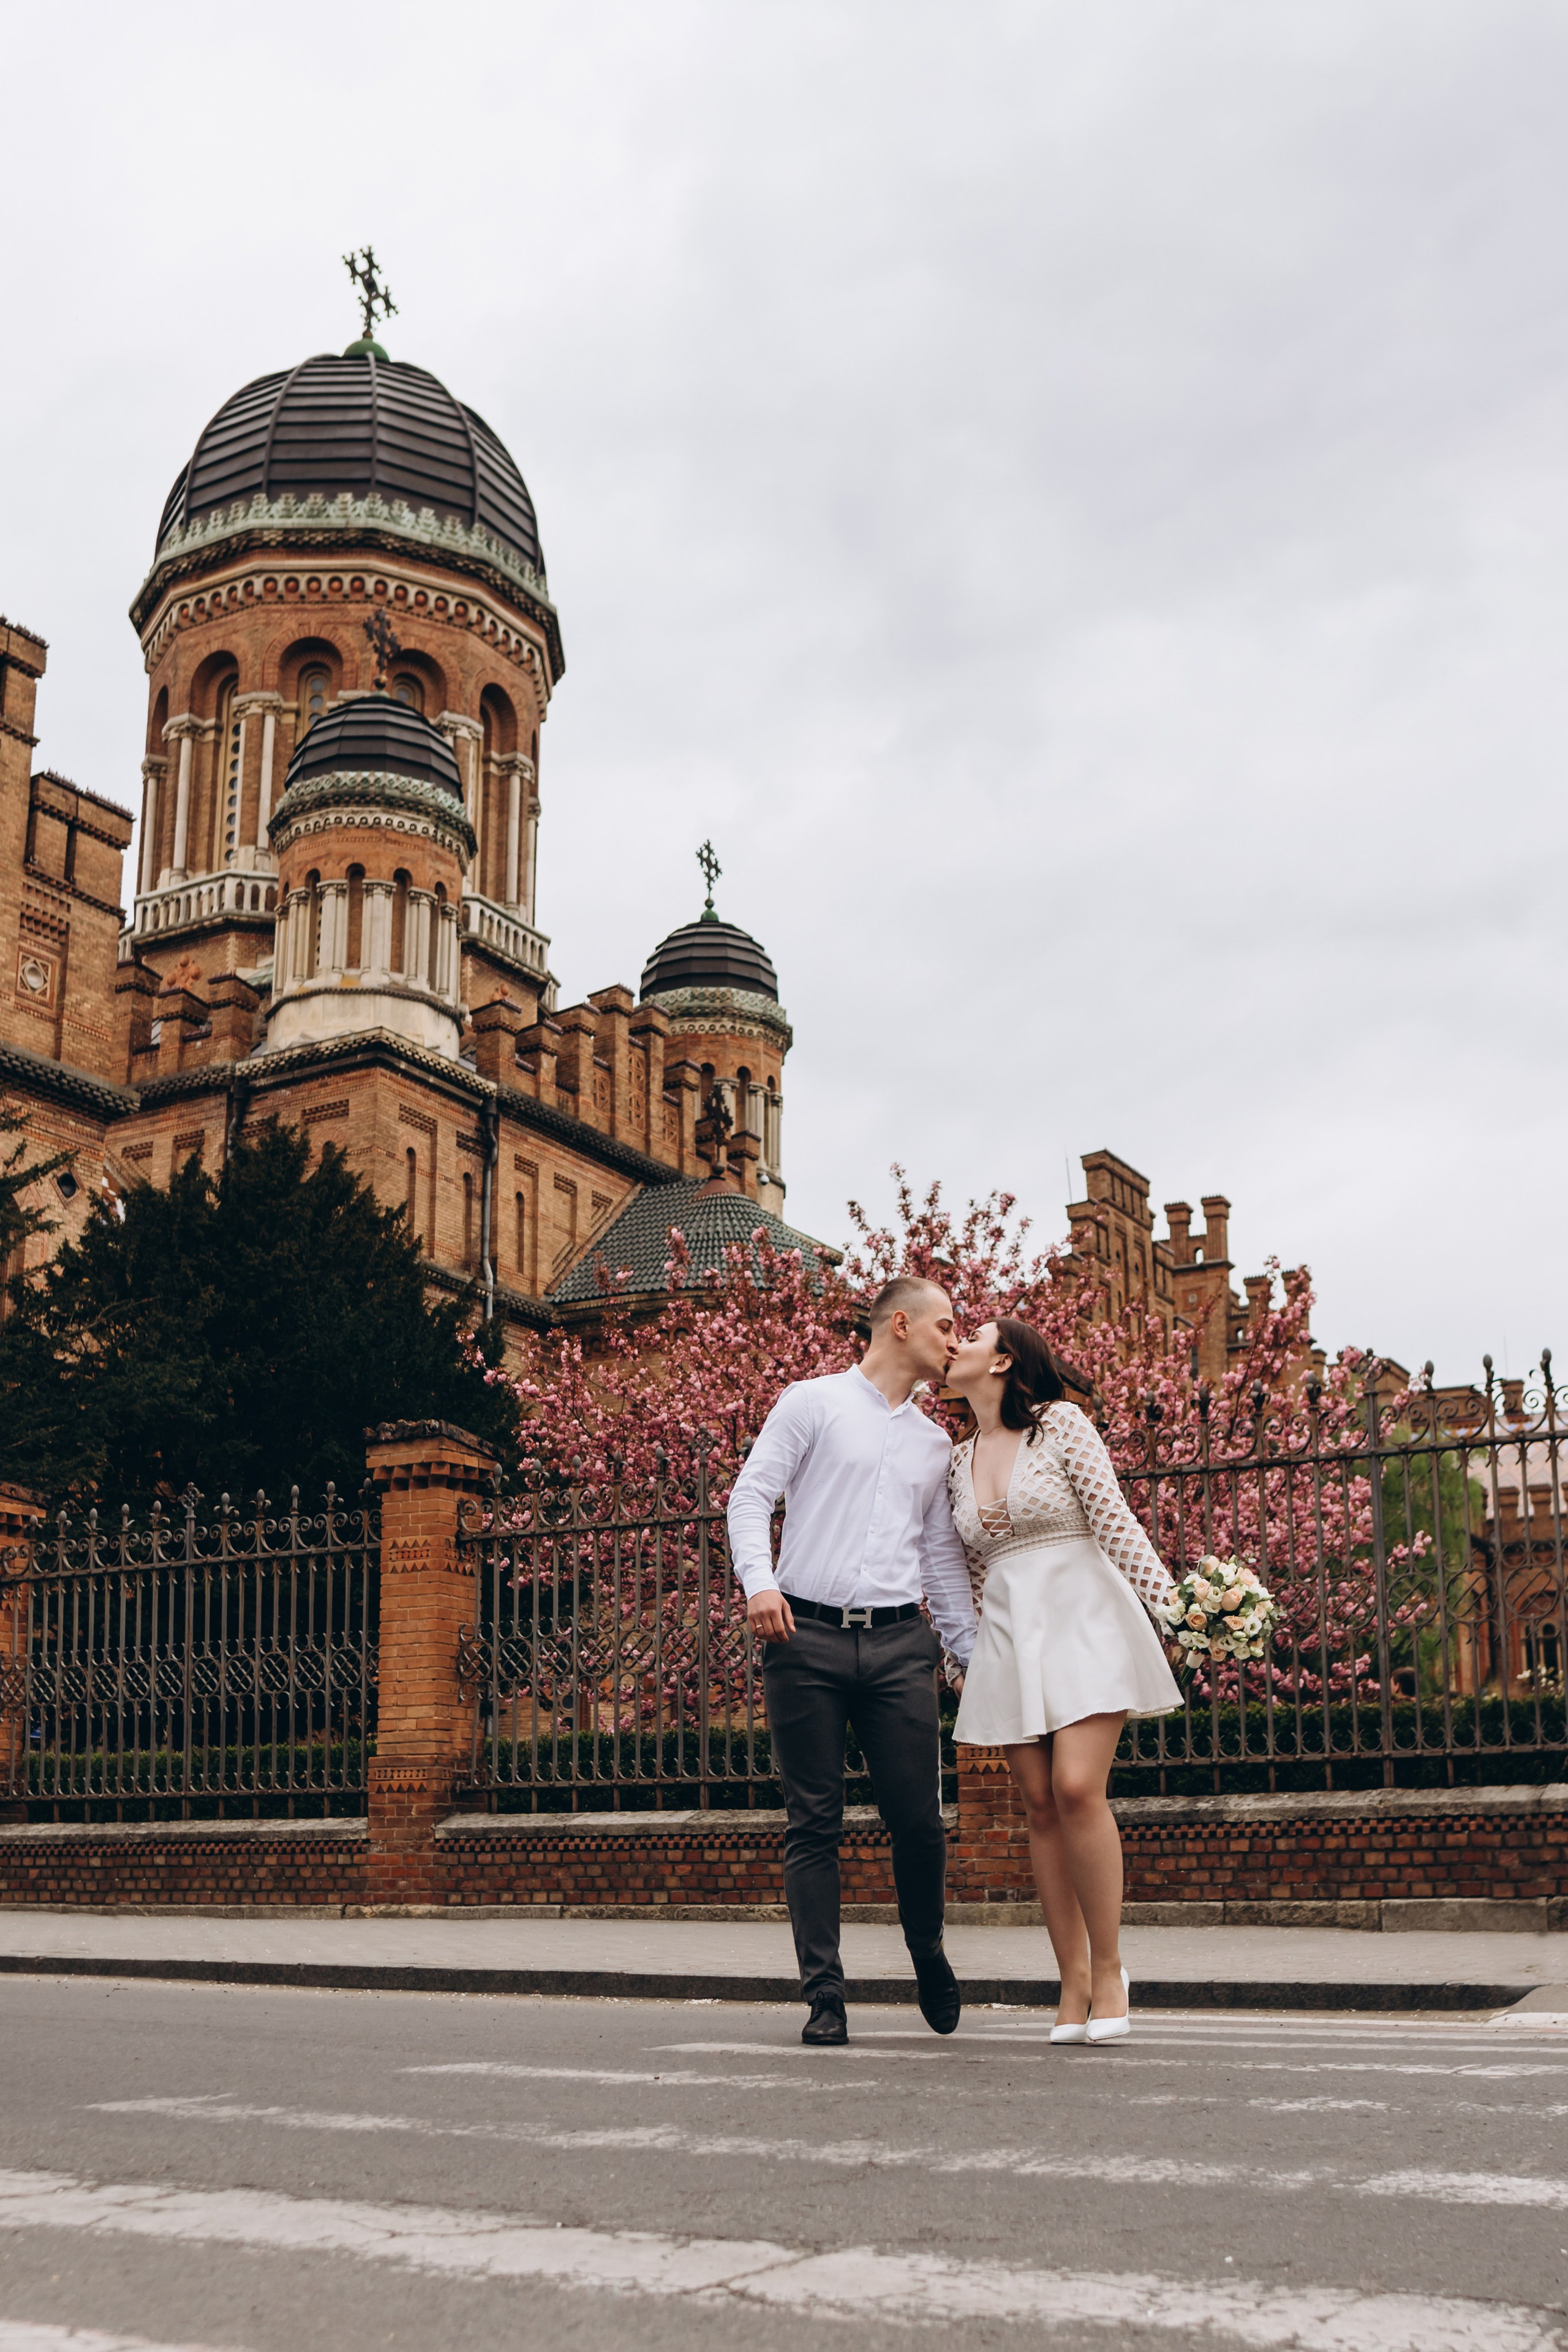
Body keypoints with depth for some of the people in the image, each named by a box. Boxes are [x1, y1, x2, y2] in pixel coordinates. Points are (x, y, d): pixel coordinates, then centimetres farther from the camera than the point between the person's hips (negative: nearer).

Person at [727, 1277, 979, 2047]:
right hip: (805, 1637, -4)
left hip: (899, 1643, 4)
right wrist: (758, 1580, -19)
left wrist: (976, 1656, 16)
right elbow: (751, 1495, -2)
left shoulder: (934, 1444, 20)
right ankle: (824, 1995, 8)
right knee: (814, 1823, 0)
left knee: (918, 1818, 0)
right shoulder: (812, 1403, 5)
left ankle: (928, 1951, 27)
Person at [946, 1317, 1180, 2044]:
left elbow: (1112, 1518, -7)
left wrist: (1166, 1601, -14)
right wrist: (960, 1658, 21)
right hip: (1008, 1631, 5)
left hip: (1082, 1617, -5)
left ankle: (1108, 1968, -3)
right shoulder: (961, 1459, 14)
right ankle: (1073, 1983, 6)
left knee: (1077, 1788, -17)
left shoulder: (1060, 1424, -2)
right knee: (1040, 1804, 0)